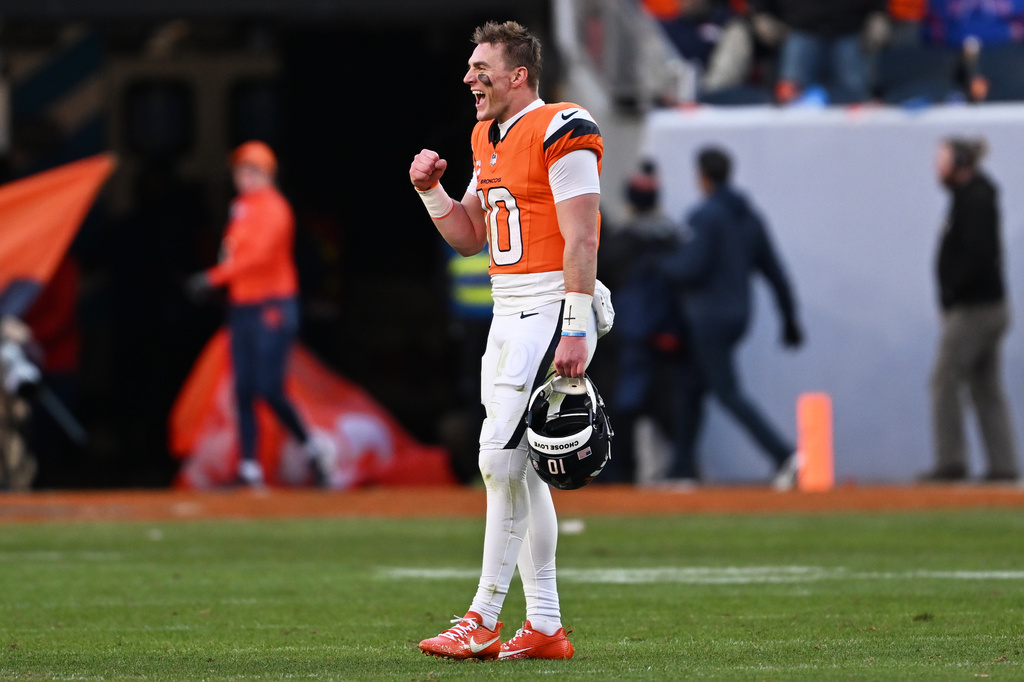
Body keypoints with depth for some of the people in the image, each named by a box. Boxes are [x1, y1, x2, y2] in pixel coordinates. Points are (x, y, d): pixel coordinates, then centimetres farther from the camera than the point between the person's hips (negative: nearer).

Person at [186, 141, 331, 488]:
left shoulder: (272, 208, -9)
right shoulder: (241, 209, 17)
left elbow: (260, 254, -22)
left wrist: (213, 277, -27)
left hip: (271, 306, -8)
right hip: (241, 307, 8)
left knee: (269, 390, -12)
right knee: (243, 391, 2)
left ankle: (312, 448, 6)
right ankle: (250, 469, 3)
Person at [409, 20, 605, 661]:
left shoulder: (560, 133, -12)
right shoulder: (489, 140, 16)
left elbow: (581, 240, -17)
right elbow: (469, 237, 23)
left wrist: (576, 331, -22)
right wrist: (431, 191, 6)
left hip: (552, 311, -10)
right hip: (509, 315, 10)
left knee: (502, 456, -14)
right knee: (521, 472, 9)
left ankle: (483, 620, -11)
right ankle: (544, 627, 12)